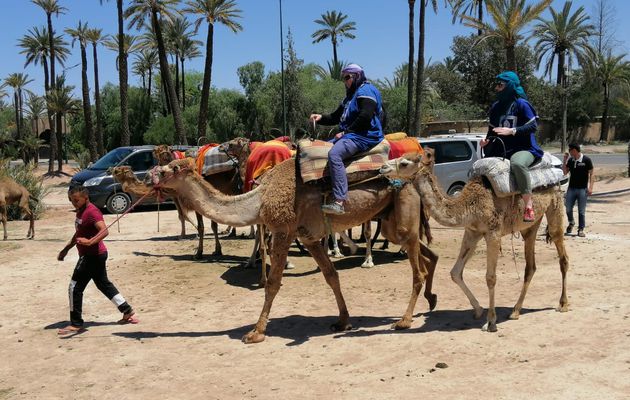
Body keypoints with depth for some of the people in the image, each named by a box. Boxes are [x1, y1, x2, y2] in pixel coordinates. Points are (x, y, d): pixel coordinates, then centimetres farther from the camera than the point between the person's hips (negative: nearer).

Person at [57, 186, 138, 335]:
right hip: (89, 255, 10)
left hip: (93, 256, -10)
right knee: (104, 284, 18)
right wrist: (66, 249, 24)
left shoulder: (92, 212, -18)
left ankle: (76, 324, 3)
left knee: (75, 287, -5)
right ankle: (128, 312, 26)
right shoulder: (81, 211, 14)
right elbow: (79, 234, 27)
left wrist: (90, 242, -46)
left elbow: (104, 231, -33)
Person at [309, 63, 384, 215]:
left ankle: (339, 202, -42)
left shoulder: (365, 90, -6)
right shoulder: (350, 95, 26)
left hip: (365, 136, -11)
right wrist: (321, 118, 10)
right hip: (350, 136, 11)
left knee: (334, 153, -33)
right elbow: (336, 116, 28)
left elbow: (365, 117, -19)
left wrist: (346, 132, -15)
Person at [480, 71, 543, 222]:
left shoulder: (521, 104, -6)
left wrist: (511, 131, -22)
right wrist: (487, 141, 2)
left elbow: (533, 126, -12)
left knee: (517, 163, -40)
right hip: (502, 150, 8)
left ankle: (528, 206, -32)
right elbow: (492, 129, 22)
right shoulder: (495, 107, 14)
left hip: (523, 148, -8)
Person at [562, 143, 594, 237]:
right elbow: (564, 172, 7)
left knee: (581, 211, 1)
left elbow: (591, 174, -4)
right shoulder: (570, 160, 6)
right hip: (571, 188, 4)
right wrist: (565, 160, -1)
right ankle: (571, 222, 29)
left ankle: (581, 229, 8)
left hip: (582, 189, -4)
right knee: (568, 208, 2)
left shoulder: (586, 160, -6)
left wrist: (590, 187, -11)